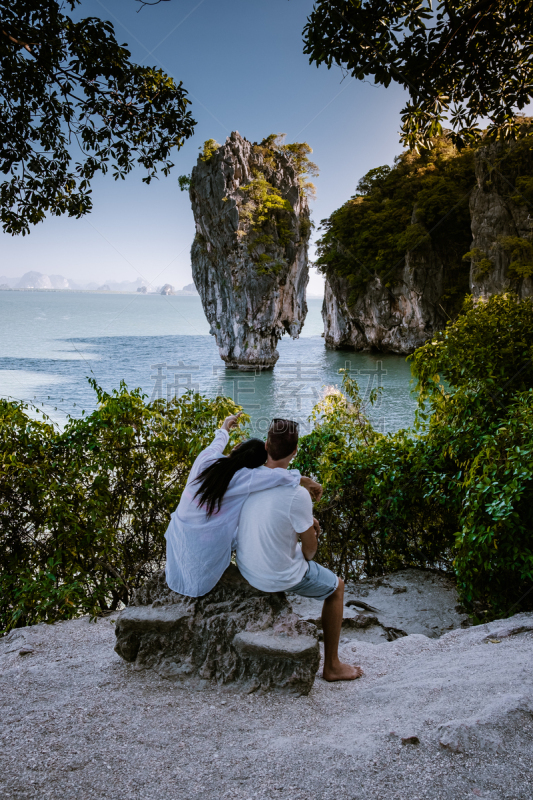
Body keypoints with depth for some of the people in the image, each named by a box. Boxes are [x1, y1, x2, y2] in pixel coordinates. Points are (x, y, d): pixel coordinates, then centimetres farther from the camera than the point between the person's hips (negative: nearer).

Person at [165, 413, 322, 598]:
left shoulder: (206, 459, -12)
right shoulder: (241, 478, -24)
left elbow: (218, 442, 12)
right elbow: (281, 476, -34)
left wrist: (225, 427, 33)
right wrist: (305, 481, -14)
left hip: (177, 539, 5)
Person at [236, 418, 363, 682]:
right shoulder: (297, 496, -30)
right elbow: (310, 547, -16)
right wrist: (307, 558, 7)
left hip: (245, 567, 6)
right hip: (278, 578, -6)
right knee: (337, 587, 18)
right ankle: (332, 666, 29)